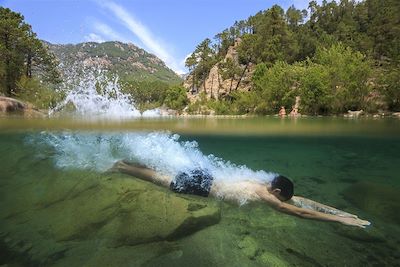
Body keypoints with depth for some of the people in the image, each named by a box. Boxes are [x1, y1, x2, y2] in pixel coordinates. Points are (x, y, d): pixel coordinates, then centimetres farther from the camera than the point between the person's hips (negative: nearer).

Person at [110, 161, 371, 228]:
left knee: (162, 178, 21)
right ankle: (122, 166, 23)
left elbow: (300, 199, 10)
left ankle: (127, 162, 35)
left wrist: (337, 209, 9)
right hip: (200, 185, -8)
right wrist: (341, 220, -20)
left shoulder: (262, 185, 2)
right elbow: (298, 211, -25)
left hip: (205, 178, 8)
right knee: (159, 179, 7)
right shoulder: (264, 194, -20)